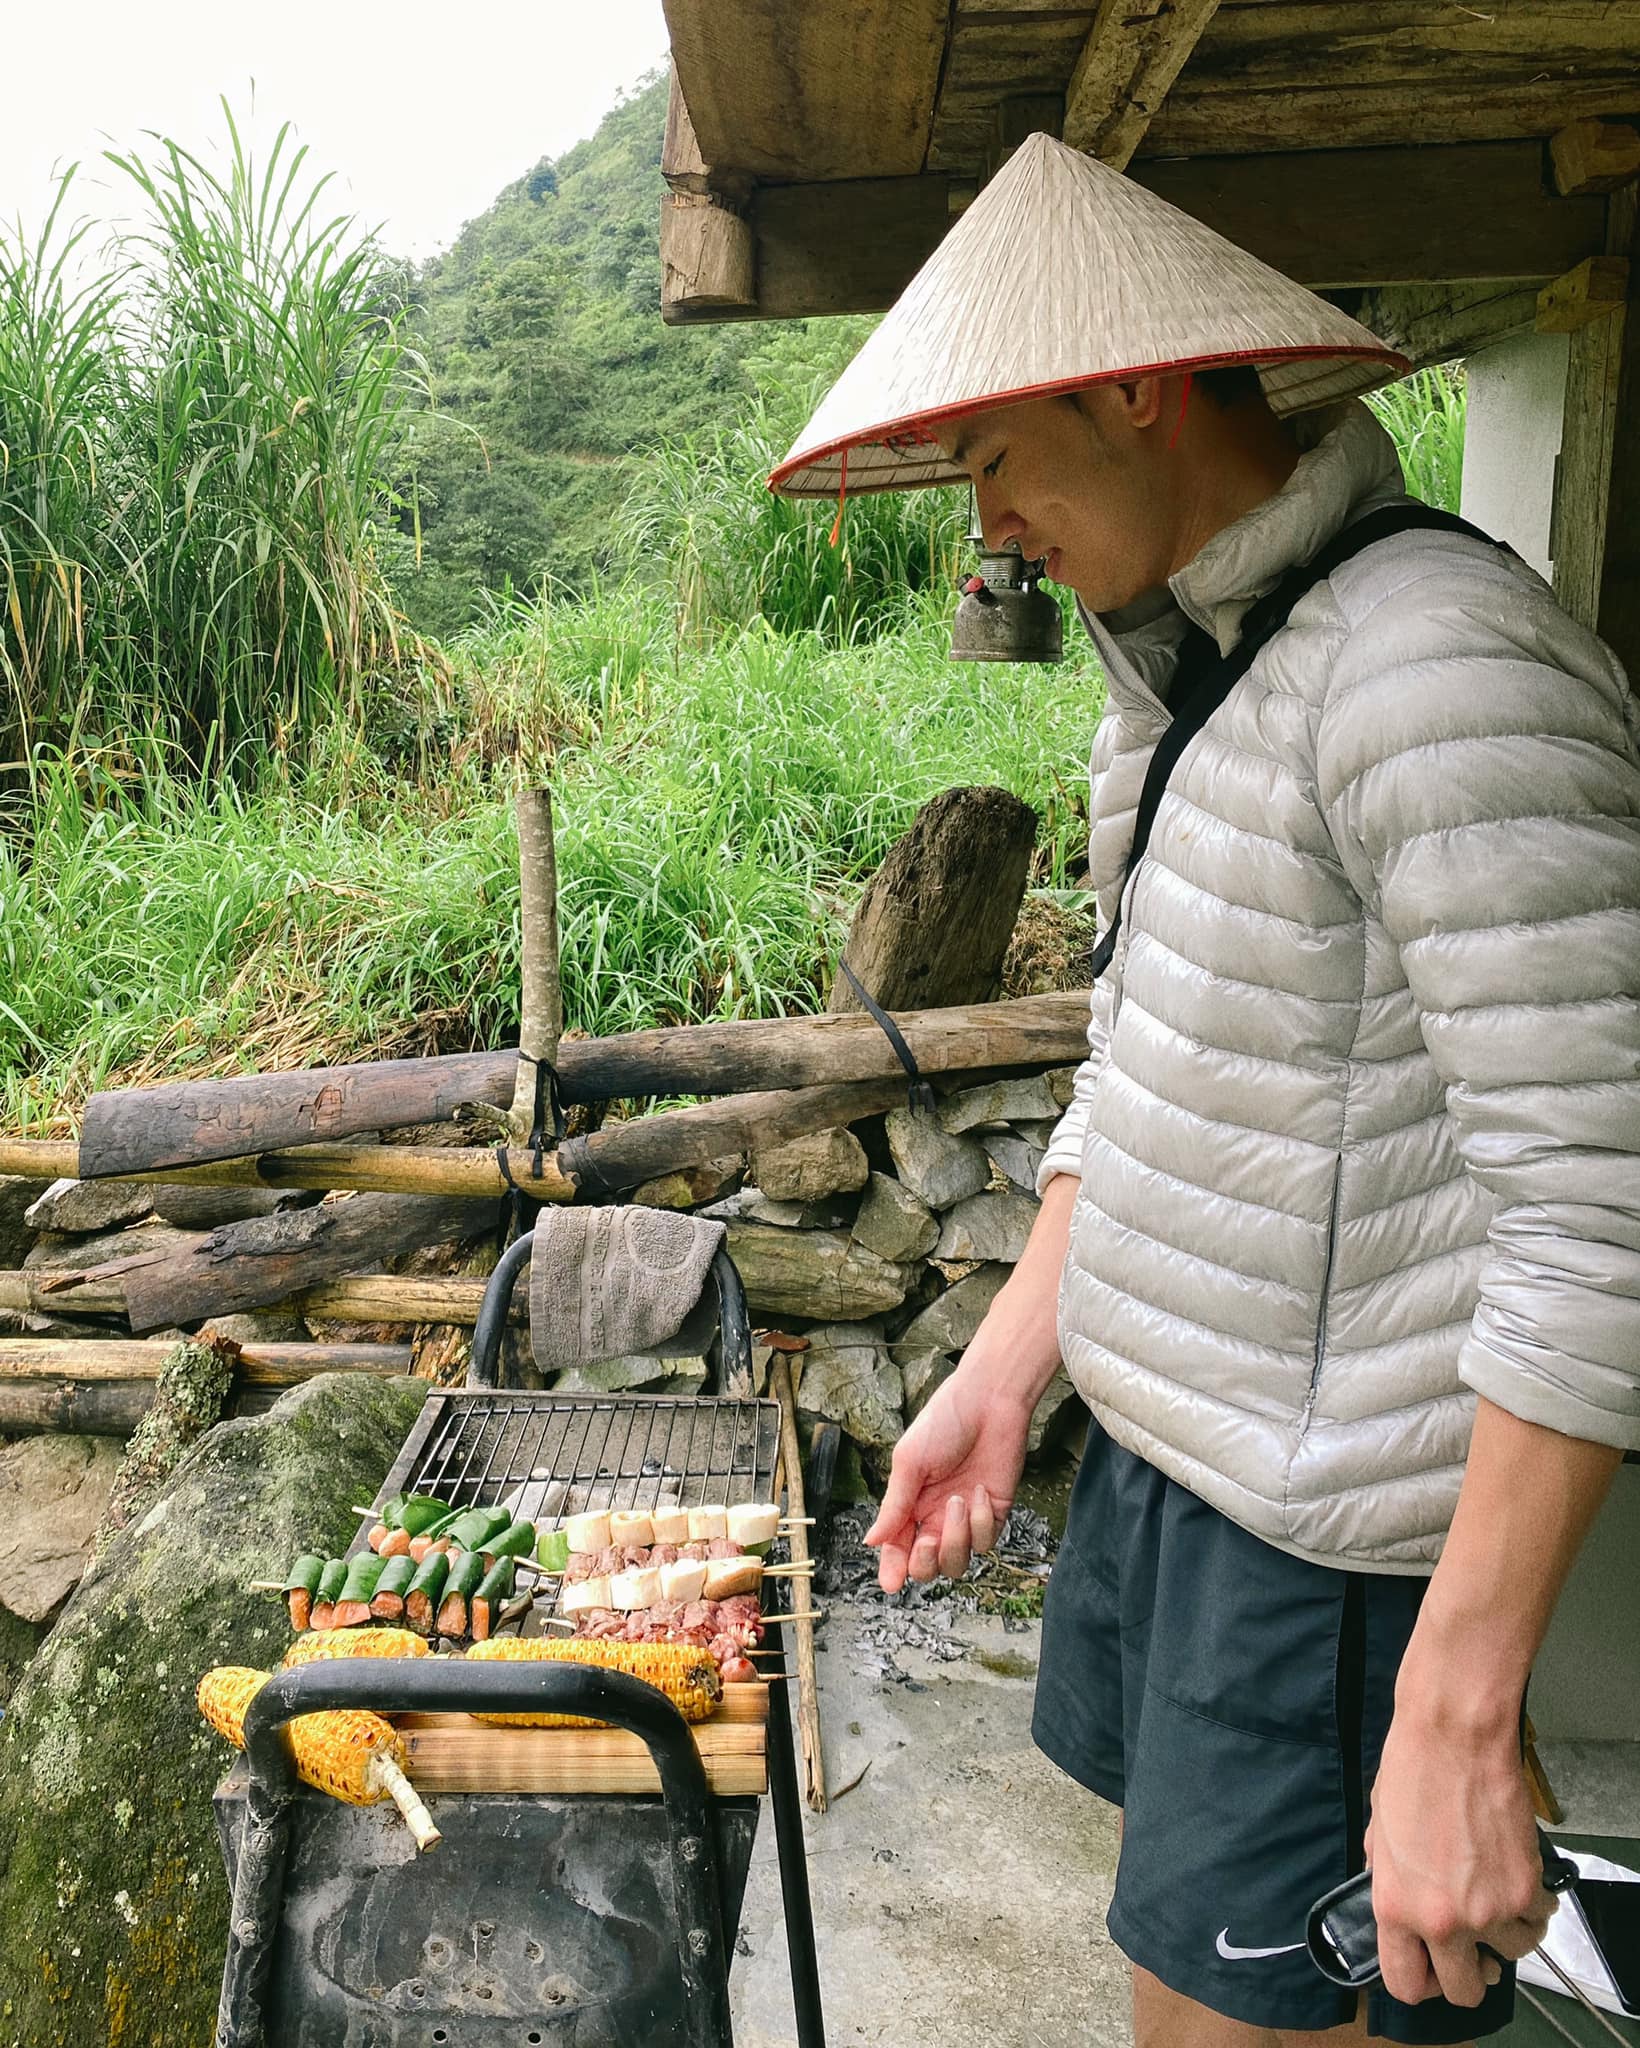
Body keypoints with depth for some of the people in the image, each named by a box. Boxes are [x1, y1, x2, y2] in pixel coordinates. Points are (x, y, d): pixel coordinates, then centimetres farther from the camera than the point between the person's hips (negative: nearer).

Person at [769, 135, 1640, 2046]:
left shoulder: (1436, 666, -22)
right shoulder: (1176, 667, 9)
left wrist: (1459, 1718, -23)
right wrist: (1001, 1374, 13)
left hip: (1332, 1532, -8)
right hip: (1164, 1447, 8)